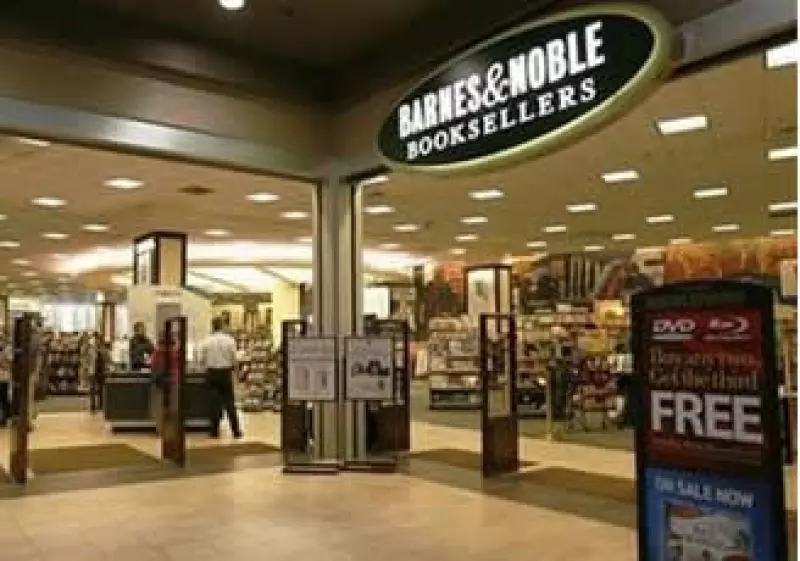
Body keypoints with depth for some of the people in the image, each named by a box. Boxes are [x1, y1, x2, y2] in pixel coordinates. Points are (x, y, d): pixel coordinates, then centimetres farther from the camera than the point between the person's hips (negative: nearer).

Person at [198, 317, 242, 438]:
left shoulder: (206, 341, -4)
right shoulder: (230, 340, -6)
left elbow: (201, 360, -3)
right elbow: (234, 359, -4)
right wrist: (233, 368, 15)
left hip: (211, 373, 0)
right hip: (226, 373, 0)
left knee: (214, 402, 7)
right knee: (229, 402, 6)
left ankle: (214, 431, 8)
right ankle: (236, 431, 7)